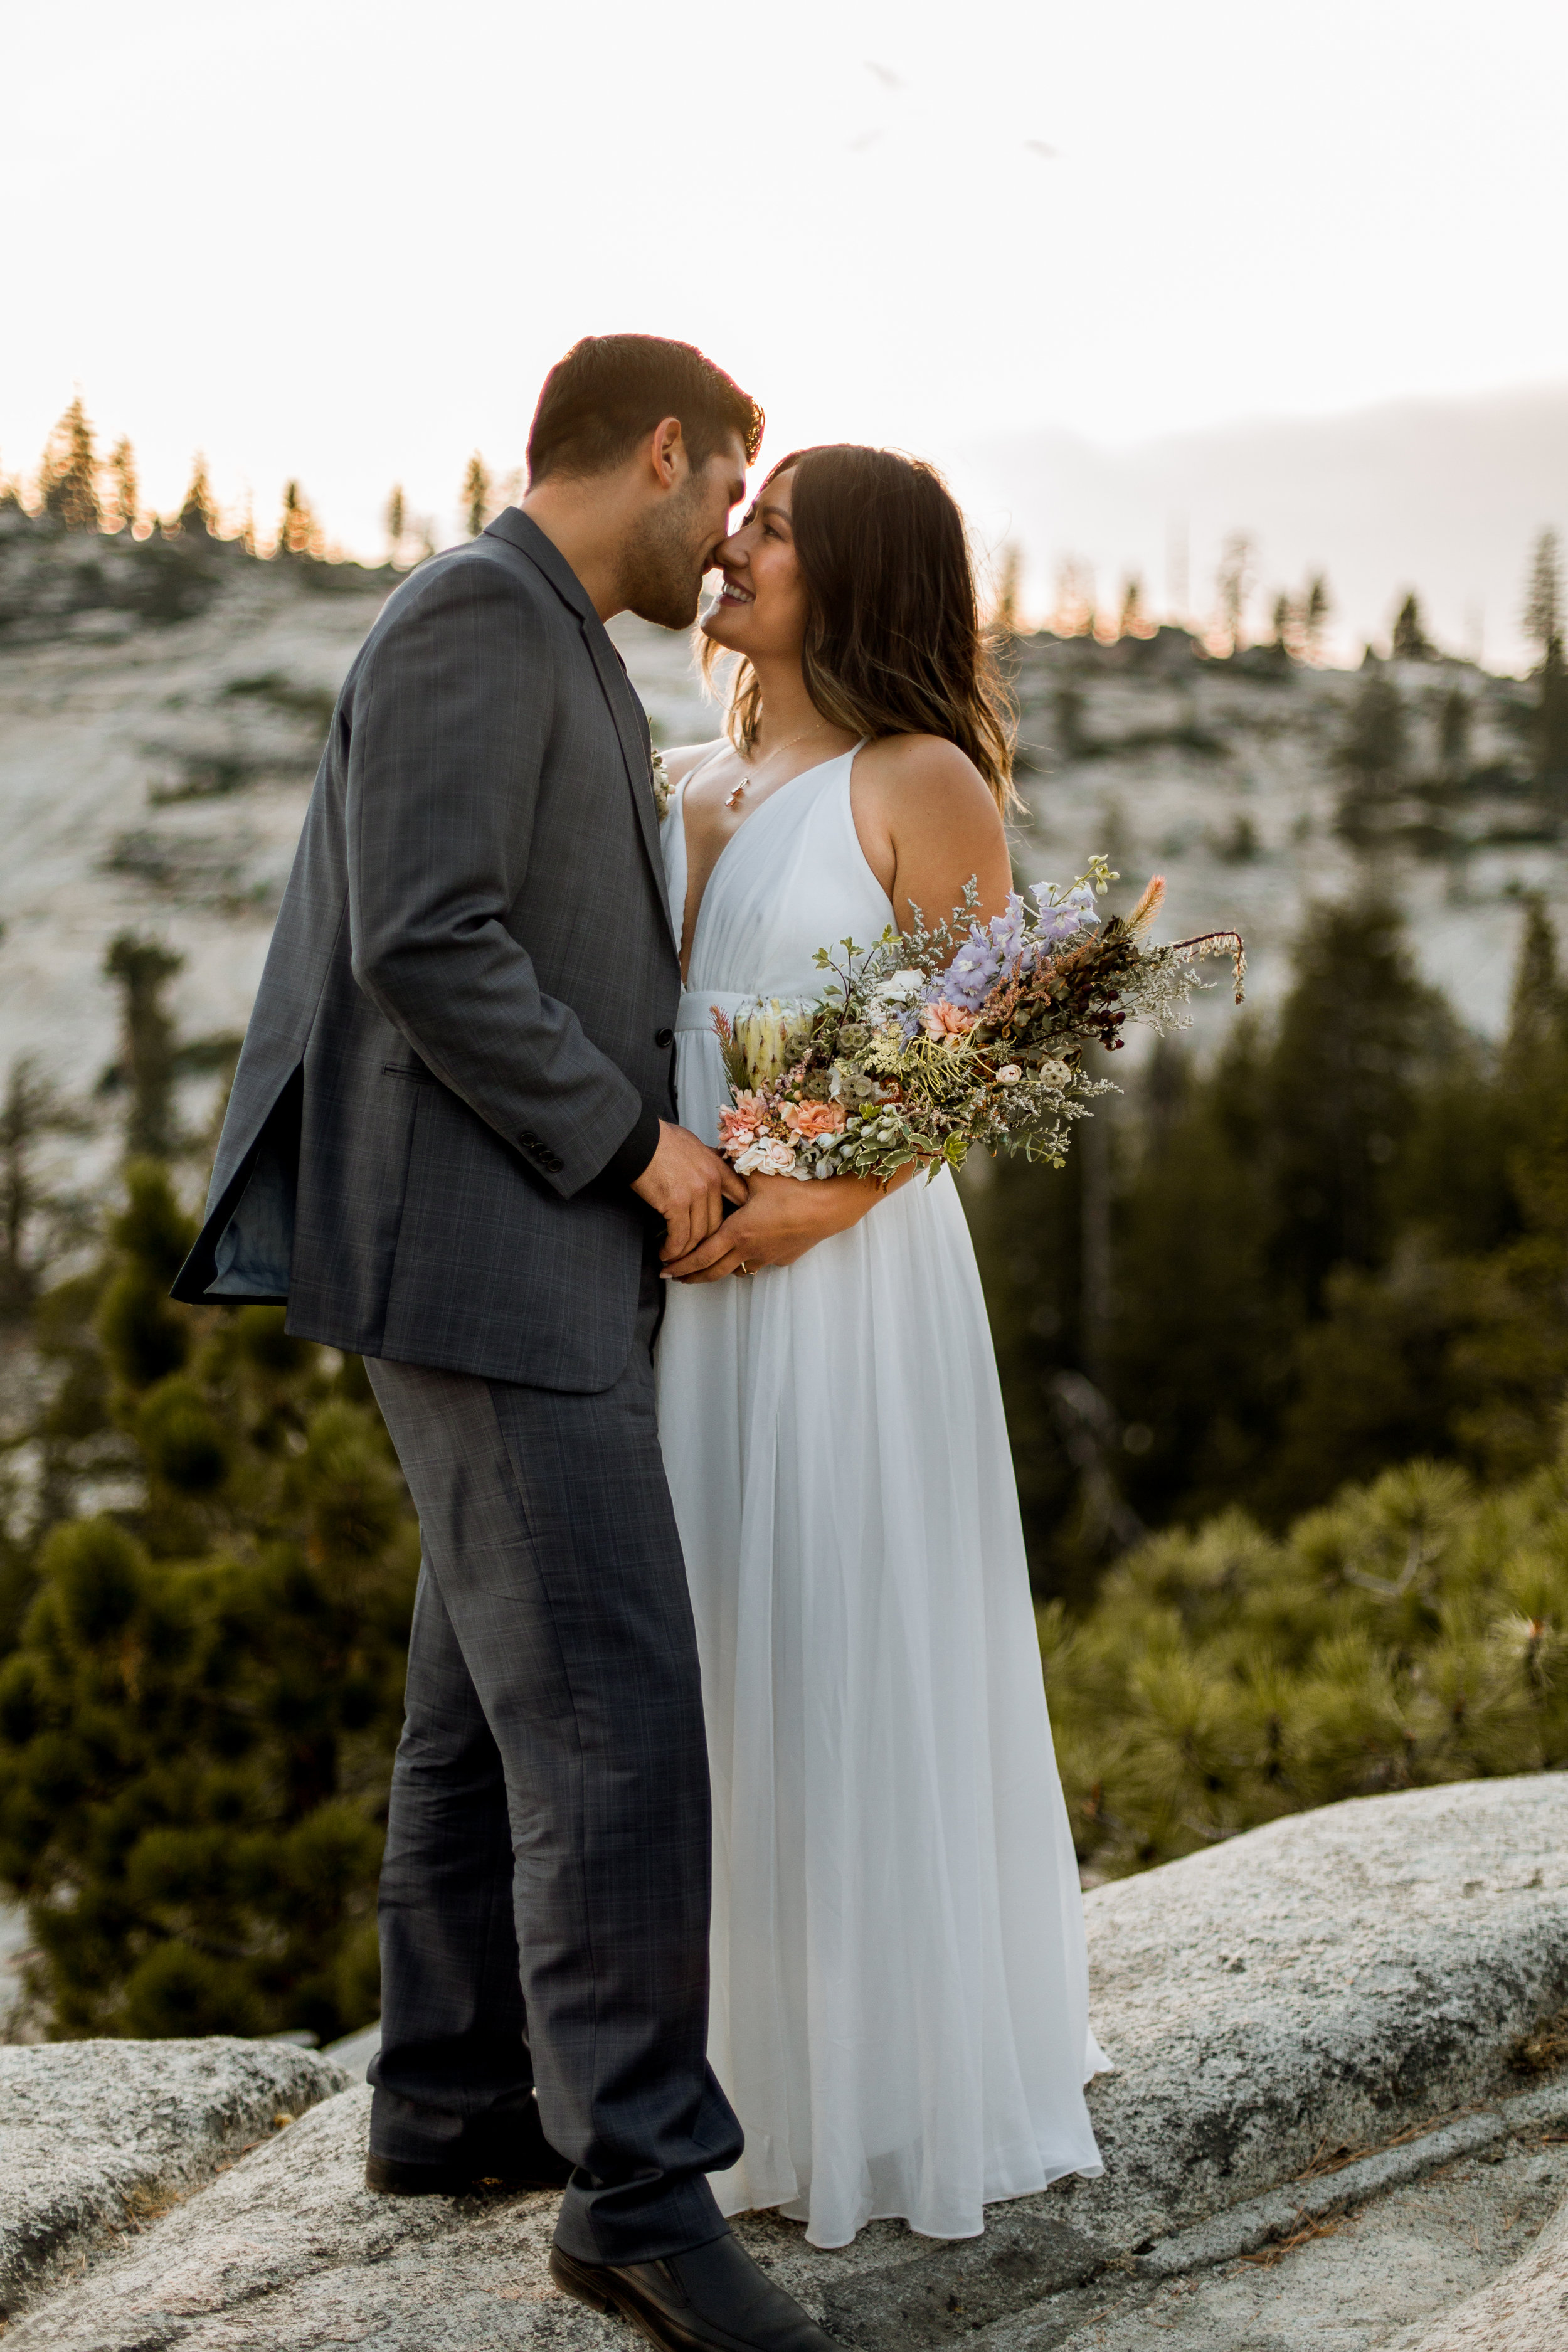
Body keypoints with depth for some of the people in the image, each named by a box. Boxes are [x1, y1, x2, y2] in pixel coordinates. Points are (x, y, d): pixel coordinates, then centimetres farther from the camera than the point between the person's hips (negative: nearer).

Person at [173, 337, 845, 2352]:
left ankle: (455, 2096, 25)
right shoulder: (477, 613, -11)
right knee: (615, 1710, -11)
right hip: (484, 1257, -11)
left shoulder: (552, 653, 21)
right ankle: (638, 2184, -4)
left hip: (553, 1257, 11)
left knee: (493, 1700, 15)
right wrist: (633, 1141, -15)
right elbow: (425, 943, -21)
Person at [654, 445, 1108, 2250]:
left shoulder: (923, 784, -5)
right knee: (723, 1673, 11)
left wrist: (817, 1203, -21)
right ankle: (757, 2073, 25)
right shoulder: (689, 786, 15)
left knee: (864, 1675, 0)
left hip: (845, 1274, -6)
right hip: (682, 1284, 7)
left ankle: (908, 2091, 16)